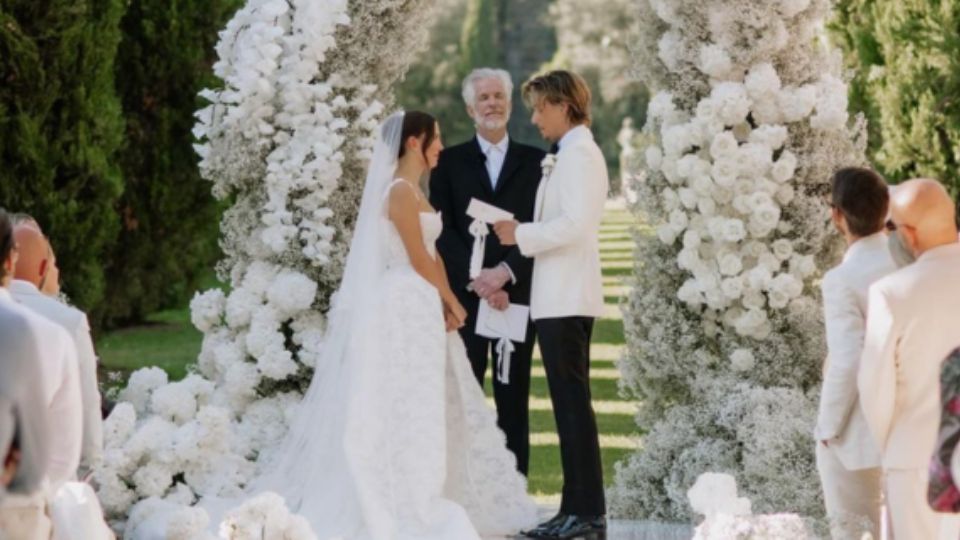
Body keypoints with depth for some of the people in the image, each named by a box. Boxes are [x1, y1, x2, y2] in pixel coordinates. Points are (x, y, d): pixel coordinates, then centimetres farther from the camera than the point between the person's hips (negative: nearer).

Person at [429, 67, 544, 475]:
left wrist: (506, 273, -13)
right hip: (463, 297, 0)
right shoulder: (449, 162, 10)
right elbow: (443, 231, 1)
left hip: (516, 295, 0)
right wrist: (476, 280, -12)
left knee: (513, 401, 2)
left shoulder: (535, 162, 9)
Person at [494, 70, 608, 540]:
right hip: (562, 298, 10)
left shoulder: (577, 153, -11)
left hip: (565, 300, -10)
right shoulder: (576, 153, 19)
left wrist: (520, 234, -13)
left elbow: (575, 224, -21)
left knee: (572, 405, -9)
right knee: (571, 406, 10)